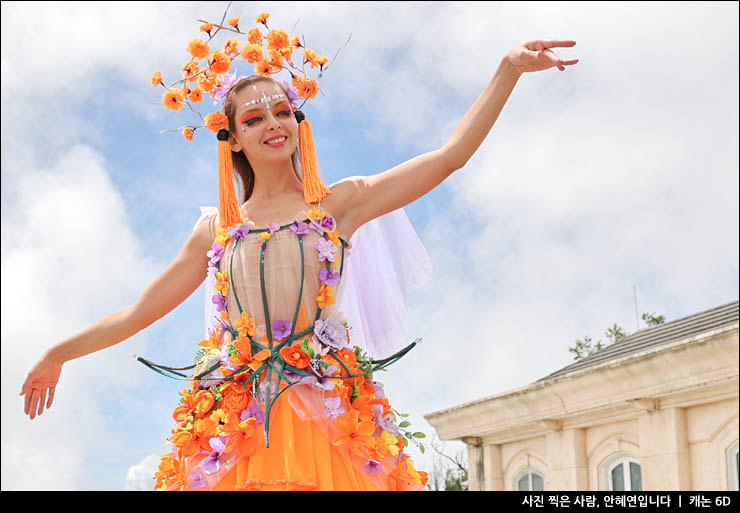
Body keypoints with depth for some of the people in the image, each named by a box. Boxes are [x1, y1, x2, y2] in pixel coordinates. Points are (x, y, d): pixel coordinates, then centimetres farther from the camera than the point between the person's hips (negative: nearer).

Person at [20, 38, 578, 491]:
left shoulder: (339, 202, 9)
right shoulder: (216, 228, 16)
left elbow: (450, 155, 3)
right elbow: (139, 311, 24)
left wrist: (508, 69, -2)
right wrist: (58, 355, 27)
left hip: (323, 407, -2)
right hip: (234, 412, 2)